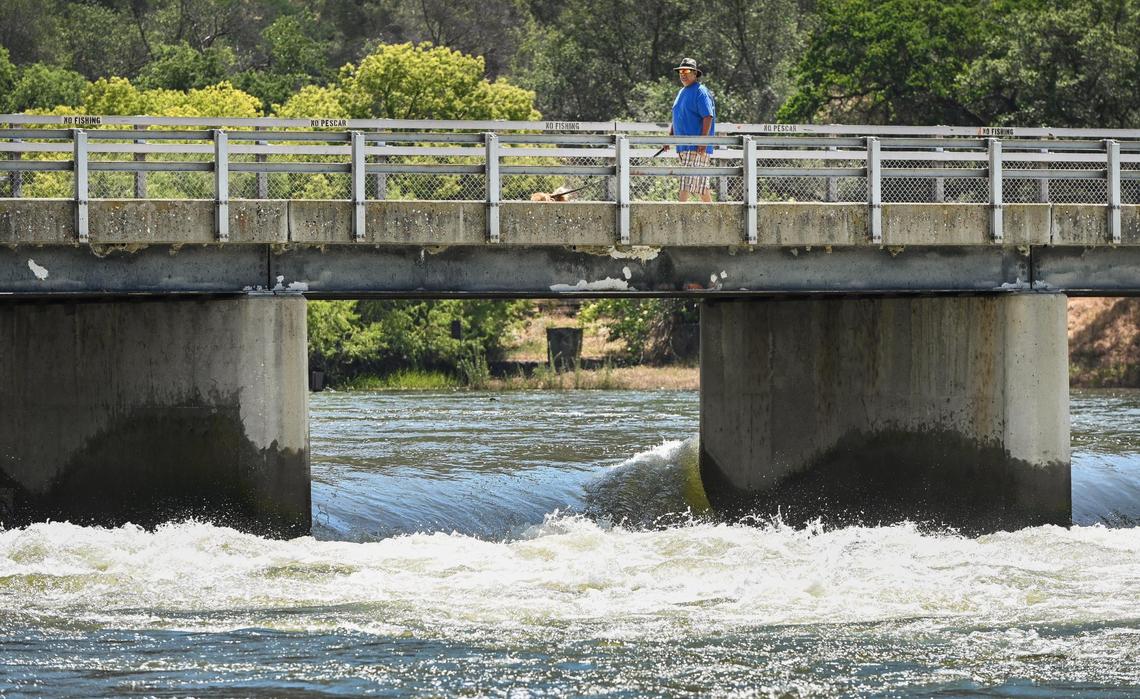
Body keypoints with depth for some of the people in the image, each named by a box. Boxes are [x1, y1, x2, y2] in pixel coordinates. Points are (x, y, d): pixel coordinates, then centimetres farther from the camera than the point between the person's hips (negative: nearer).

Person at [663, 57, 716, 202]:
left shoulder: (700, 92, -9)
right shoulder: (681, 92, 19)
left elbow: (708, 117, -17)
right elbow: (676, 118, 26)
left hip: (696, 146, -9)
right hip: (683, 146, 9)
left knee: (687, 181, -14)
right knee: (701, 182, 12)